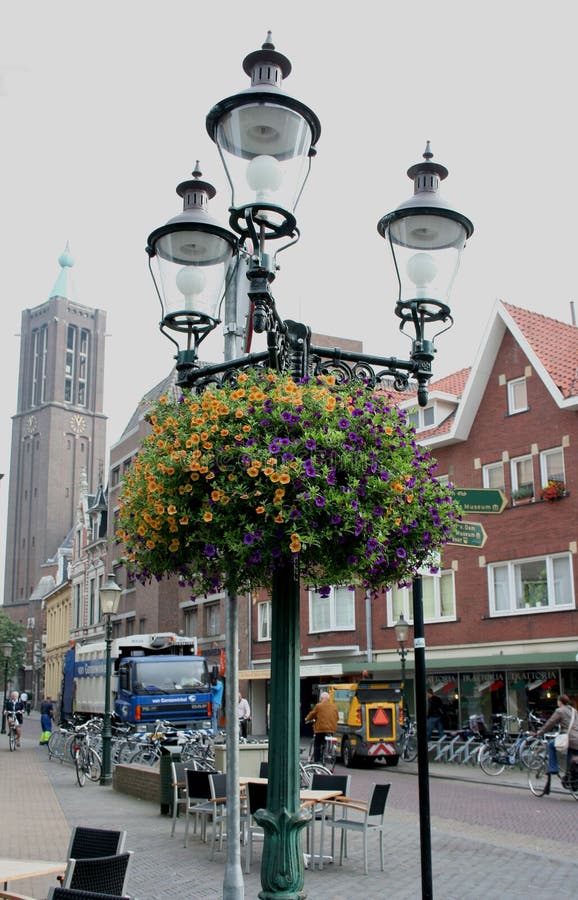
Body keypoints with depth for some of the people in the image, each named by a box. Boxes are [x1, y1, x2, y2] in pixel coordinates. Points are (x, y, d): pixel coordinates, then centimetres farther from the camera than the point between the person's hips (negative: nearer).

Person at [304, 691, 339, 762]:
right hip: (332, 729, 5)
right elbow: (337, 718, 15)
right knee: (326, 747, 15)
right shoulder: (334, 706, 9)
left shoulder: (318, 706, -5)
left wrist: (307, 719, 24)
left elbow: (312, 714, 4)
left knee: (317, 747, 5)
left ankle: (316, 761, 1)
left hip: (320, 729, -4)